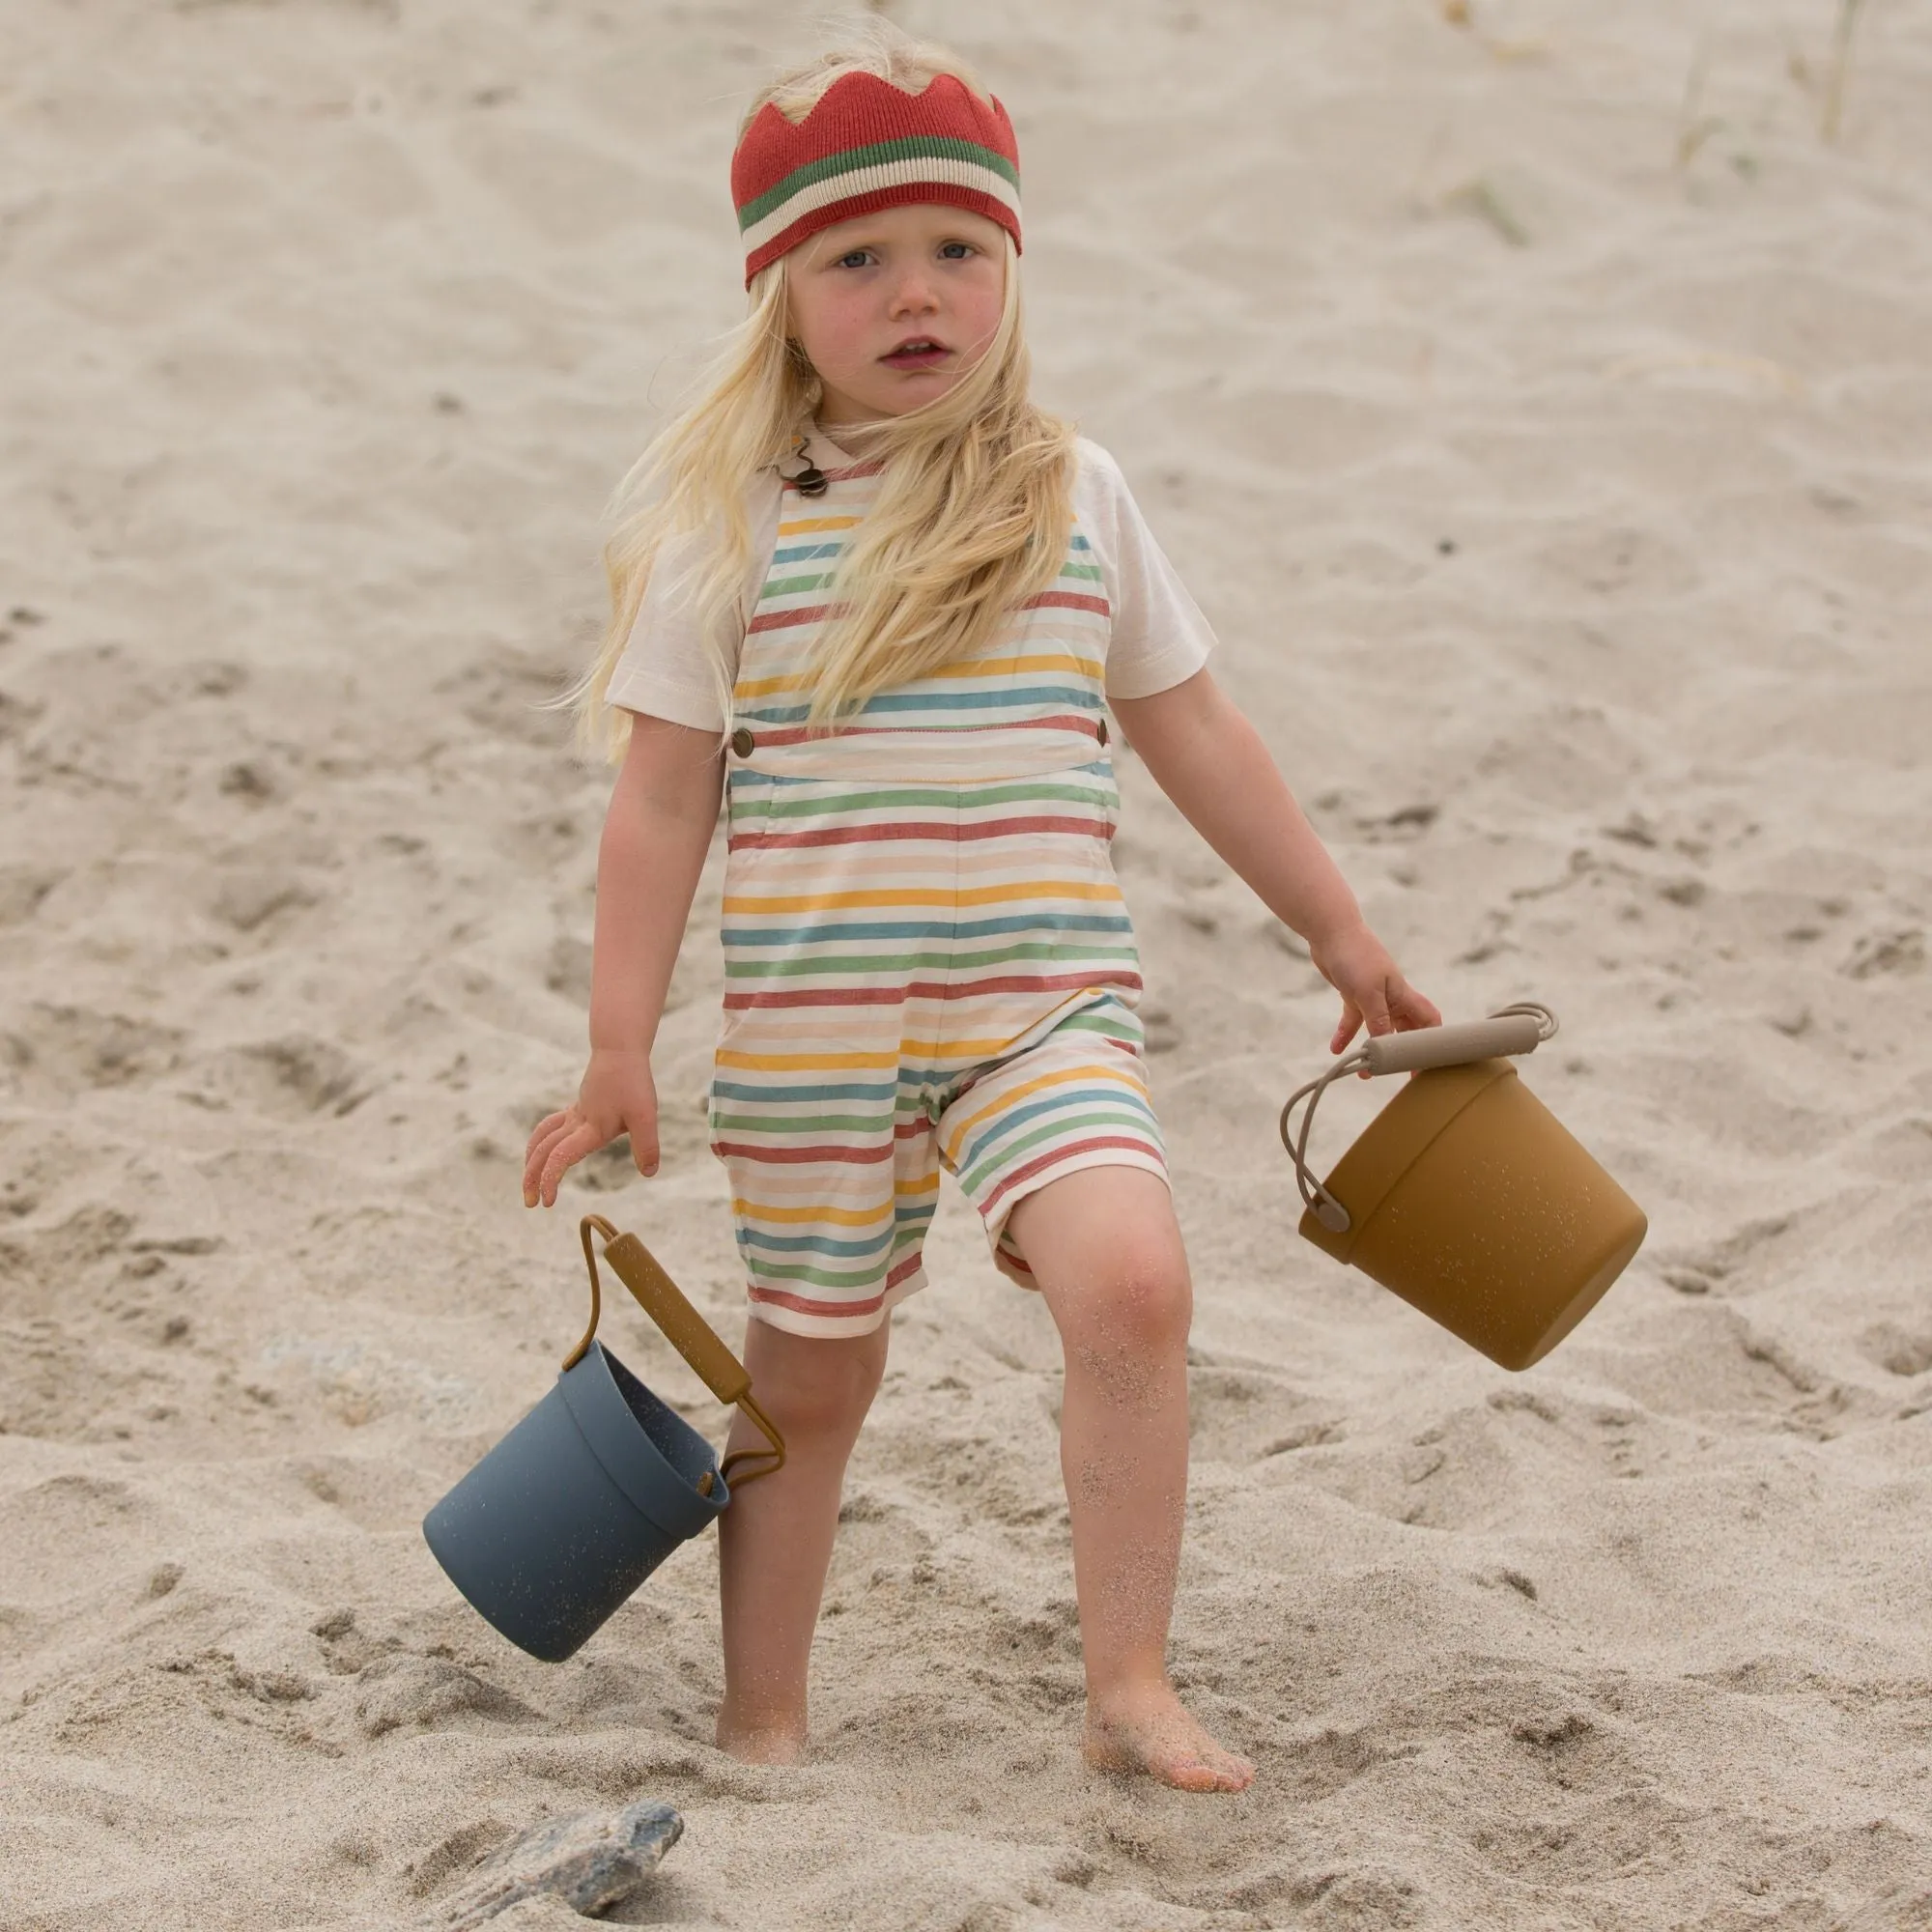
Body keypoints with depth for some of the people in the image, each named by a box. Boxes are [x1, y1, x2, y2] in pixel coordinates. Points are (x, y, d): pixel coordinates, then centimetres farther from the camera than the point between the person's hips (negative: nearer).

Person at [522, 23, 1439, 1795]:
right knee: (811, 1373, 11)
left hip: (1045, 1009, 1)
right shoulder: (728, 524, -3)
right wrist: (620, 1055, -2)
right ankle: (765, 1719, 30)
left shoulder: (1073, 498, 4)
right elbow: (663, 798, 0)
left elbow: (1193, 732, 15)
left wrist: (1338, 932, 19)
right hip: (809, 1034, -1)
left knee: (1133, 1279, -23)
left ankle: (1130, 1687, -12)